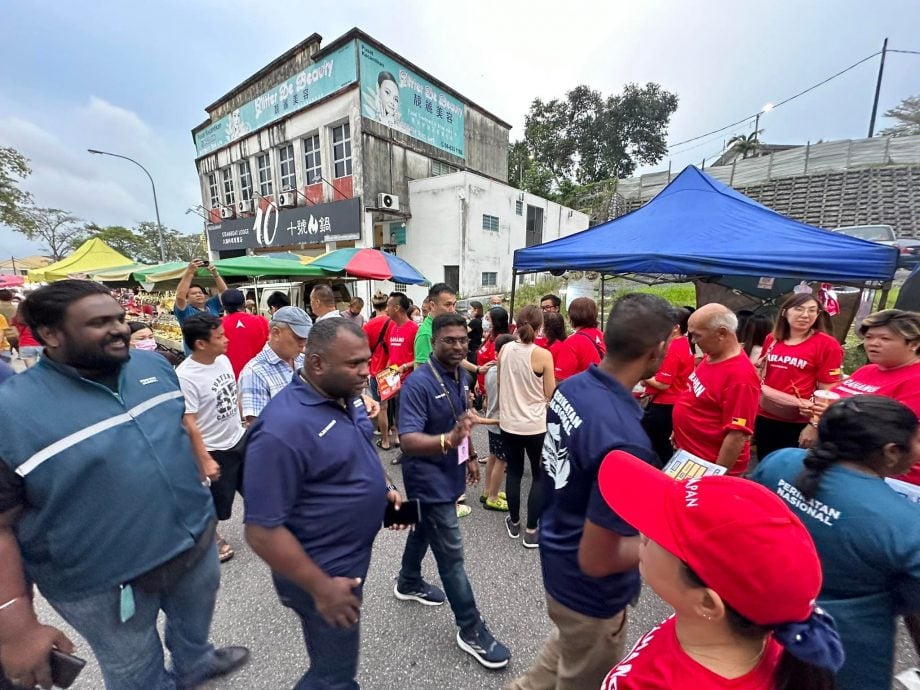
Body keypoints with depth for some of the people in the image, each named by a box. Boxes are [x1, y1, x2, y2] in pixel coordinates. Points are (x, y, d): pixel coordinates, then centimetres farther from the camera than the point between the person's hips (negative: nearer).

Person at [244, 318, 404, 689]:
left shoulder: (345, 396, -5)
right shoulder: (283, 427, -32)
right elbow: (262, 531, -26)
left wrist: (385, 486, -3)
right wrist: (321, 588, -20)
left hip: (351, 557, 8)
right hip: (324, 572, -8)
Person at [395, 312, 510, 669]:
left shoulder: (460, 376, -1)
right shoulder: (418, 383, -27)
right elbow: (408, 440, -33)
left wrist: (469, 456, 16)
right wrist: (448, 440, -49)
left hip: (449, 474, 8)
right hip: (429, 479, -8)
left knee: (425, 530, 28)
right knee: (451, 554, 4)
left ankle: (408, 582, 53)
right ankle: (471, 630, 24)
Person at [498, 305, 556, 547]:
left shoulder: (504, 350, -4)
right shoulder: (543, 355, -17)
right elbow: (550, 394, -9)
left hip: (508, 422, 4)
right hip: (535, 425, -4)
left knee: (514, 473, 19)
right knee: (541, 477, 15)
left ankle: (514, 523, 34)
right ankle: (531, 531, 22)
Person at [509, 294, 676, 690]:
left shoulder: (570, 387, -12)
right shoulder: (624, 440, -38)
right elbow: (596, 559, -29)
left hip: (557, 557, 7)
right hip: (590, 591, -7)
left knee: (567, 649, 36)